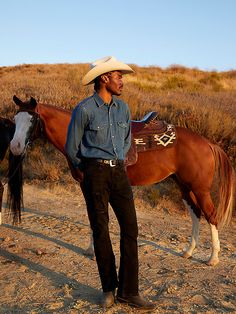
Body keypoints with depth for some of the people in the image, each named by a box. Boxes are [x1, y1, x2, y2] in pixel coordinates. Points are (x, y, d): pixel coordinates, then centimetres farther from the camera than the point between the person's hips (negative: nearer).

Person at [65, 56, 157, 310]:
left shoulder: (123, 108, 8)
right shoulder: (84, 110, -9)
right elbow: (71, 148, 0)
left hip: (118, 172, 5)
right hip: (94, 173, -5)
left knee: (130, 227, -1)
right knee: (100, 230, 3)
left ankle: (128, 291, 8)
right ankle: (109, 288, 20)